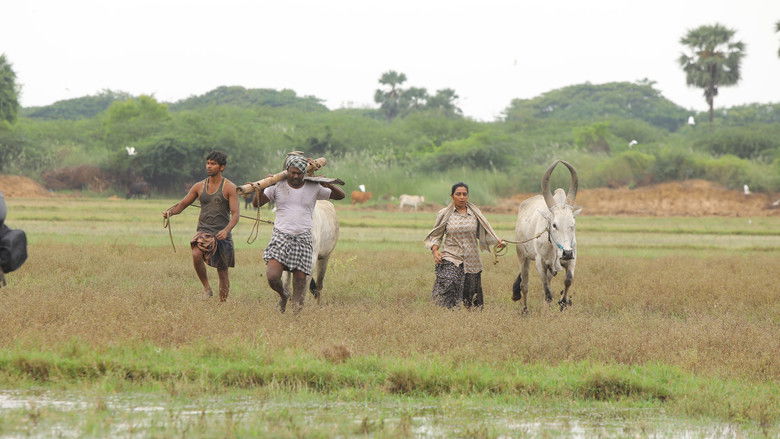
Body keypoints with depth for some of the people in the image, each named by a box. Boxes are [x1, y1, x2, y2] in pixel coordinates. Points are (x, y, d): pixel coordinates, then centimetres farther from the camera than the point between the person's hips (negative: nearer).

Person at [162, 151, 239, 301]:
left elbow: (235, 214, -9)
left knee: (223, 273, 4)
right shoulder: (199, 187, 10)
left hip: (222, 234, -2)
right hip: (204, 231, 2)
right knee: (196, 254, -30)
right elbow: (182, 204, 15)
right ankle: (206, 288, -16)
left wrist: (226, 230, -28)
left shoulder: (229, 188, -2)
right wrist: (170, 212, -8)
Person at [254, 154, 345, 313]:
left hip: (303, 239, 1)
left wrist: (329, 185, -7)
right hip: (281, 236, -1)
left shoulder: (313, 188, 6)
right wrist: (263, 186, -12)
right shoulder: (278, 186, 4)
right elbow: (256, 203, 5)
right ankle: (283, 296, 17)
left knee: (300, 280, -3)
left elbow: (340, 195, 13)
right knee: (272, 277, -15)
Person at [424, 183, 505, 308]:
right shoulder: (444, 214, 3)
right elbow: (436, 236, 9)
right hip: (450, 259, -2)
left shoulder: (475, 214, 6)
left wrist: (497, 241, -7)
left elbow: (484, 234, 10)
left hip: (472, 261, 2)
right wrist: (435, 250, -8)